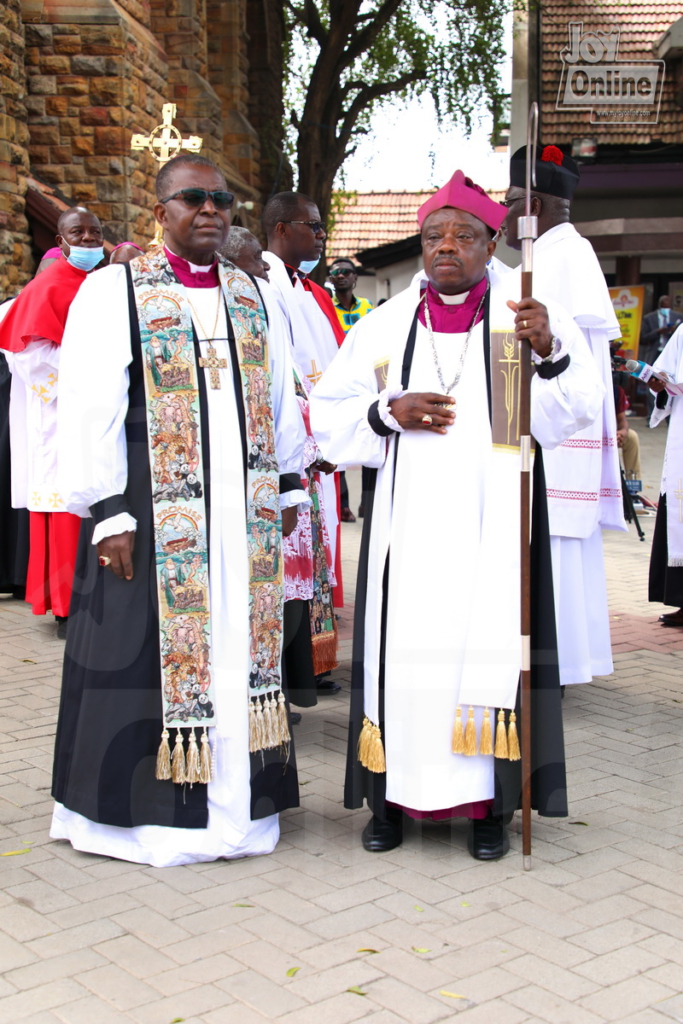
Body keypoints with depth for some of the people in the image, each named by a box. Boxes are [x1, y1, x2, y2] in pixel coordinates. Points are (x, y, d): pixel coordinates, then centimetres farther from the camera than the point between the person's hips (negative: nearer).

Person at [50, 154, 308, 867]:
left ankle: (233, 798, 22)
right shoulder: (115, 292, -3)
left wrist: (287, 488, 14)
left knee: (237, 646, 9)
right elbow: (90, 411, -9)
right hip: (155, 518, -5)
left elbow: (279, 398, 18)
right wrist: (106, 514, -14)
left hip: (244, 514, 5)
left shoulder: (251, 294, 13)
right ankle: (145, 809, 15)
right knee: (154, 647, 1)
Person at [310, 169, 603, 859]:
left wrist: (550, 351, -27)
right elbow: (328, 411, 10)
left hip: (491, 520, -1)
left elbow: (574, 408, -8)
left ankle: (488, 800, 9)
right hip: (408, 517, 2)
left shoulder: (521, 315, 3)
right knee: (404, 644, 1)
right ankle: (394, 793, 14)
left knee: (488, 644, -2)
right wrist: (389, 413, -8)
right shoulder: (386, 324, 8)